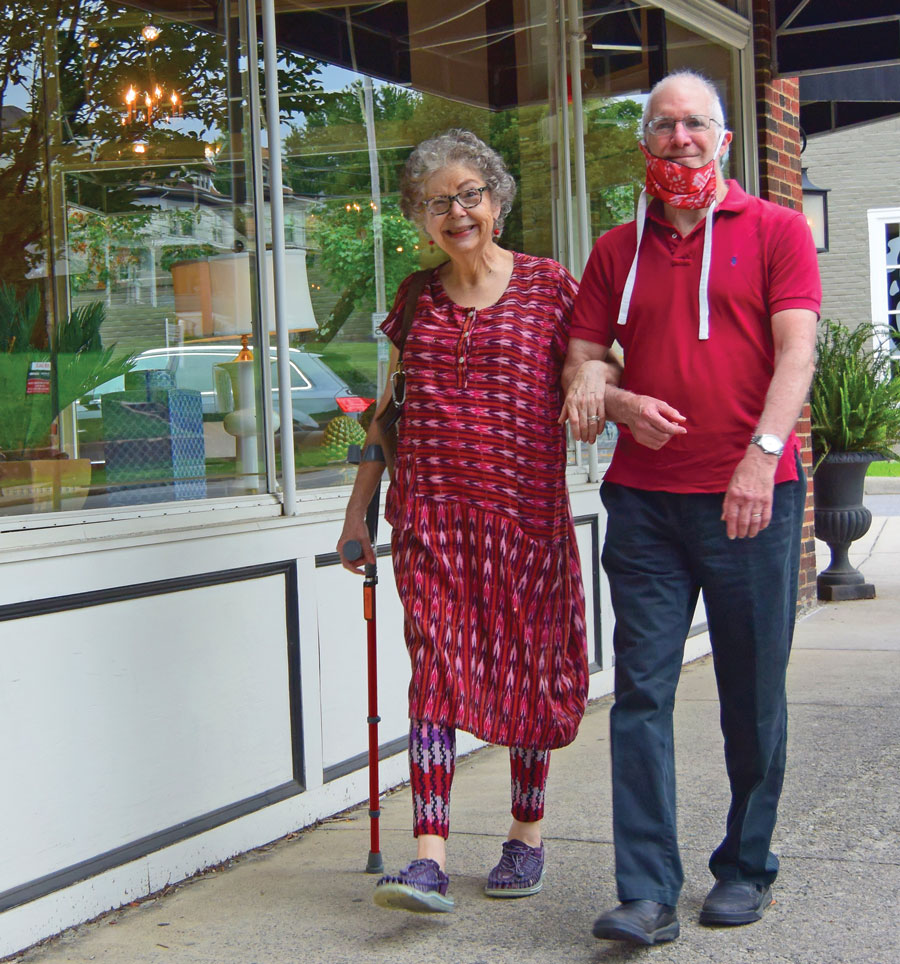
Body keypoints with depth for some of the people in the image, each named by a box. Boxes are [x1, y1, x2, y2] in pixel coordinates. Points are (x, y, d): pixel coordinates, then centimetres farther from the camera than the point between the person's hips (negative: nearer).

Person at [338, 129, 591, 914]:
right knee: (435, 668, -7)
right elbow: (388, 410, 17)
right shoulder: (417, 299, 11)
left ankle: (528, 834, 23)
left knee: (527, 667, 6)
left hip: (524, 510, -2)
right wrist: (357, 512, 16)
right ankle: (430, 857, -11)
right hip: (429, 511, 2)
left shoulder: (549, 287, 2)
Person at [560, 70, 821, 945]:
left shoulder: (775, 231, 5)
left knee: (753, 695, 6)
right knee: (641, 692, -3)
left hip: (751, 494, -2)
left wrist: (762, 454, -19)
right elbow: (580, 364, 14)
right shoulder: (617, 250, 14)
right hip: (644, 497, 2)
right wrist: (618, 402, -9)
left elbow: (796, 350, -6)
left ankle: (746, 870, 22)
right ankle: (648, 894, -1)